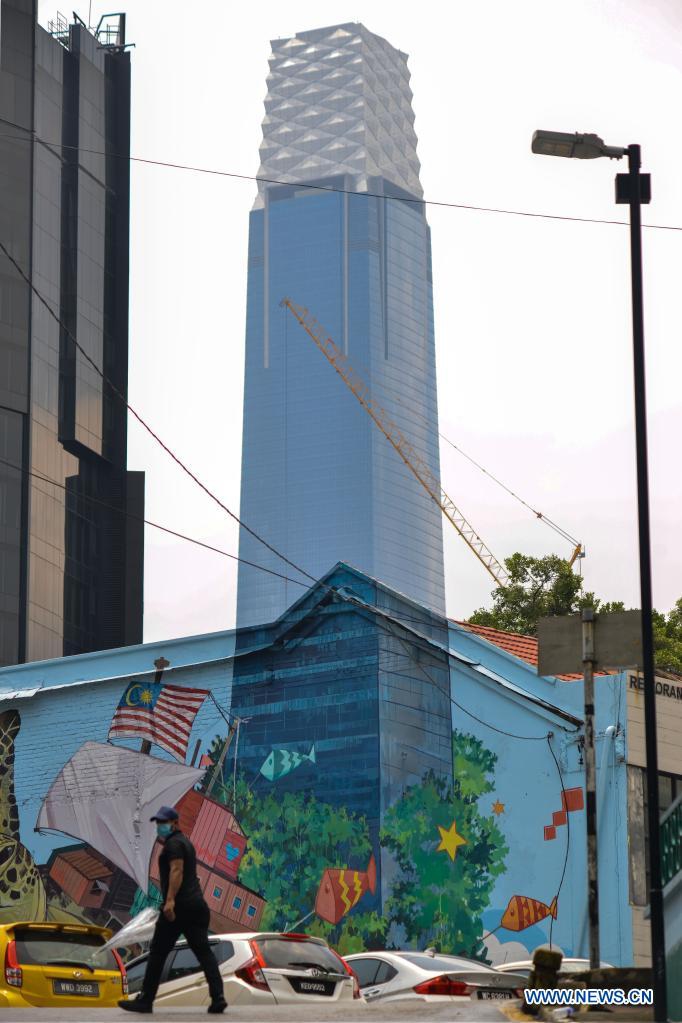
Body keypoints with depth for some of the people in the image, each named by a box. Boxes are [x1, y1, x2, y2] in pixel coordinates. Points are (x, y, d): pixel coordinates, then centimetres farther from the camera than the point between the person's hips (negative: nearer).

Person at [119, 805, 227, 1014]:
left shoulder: (173, 843, -6)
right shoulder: (185, 842, 24)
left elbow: (176, 870, -20)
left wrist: (170, 900, -28)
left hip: (179, 906, -9)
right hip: (197, 904, 9)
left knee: (158, 952, -2)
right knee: (203, 951, 3)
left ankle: (145, 1000, 1)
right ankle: (218, 997, -9)